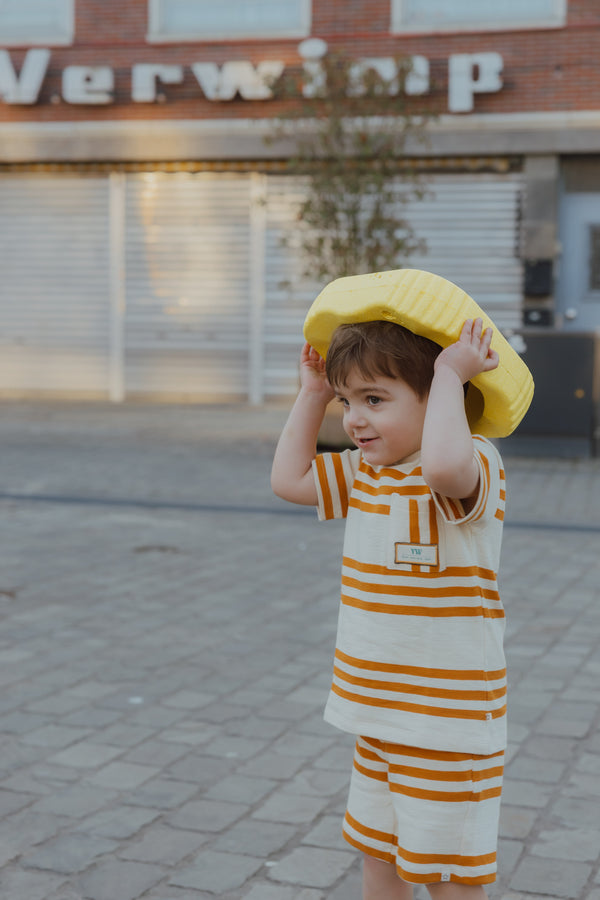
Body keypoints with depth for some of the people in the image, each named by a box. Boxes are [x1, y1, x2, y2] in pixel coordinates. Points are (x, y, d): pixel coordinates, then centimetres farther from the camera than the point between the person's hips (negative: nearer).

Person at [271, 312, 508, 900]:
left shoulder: (476, 463, -19)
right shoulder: (363, 471, 7)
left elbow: (443, 463, -43)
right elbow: (289, 480, 13)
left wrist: (449, 375, -30)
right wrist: (313, 394, 9)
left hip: (448, 723, -8)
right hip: (378, 715, 8)